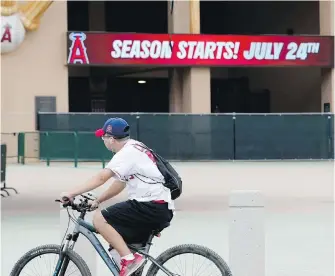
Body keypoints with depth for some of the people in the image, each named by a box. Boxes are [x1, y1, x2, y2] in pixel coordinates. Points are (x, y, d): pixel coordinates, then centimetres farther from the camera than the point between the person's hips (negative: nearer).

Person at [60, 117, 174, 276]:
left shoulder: (128, 152, -11)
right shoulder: (134, 149, 20)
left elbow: (101, 177, -22)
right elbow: (119, 184, 23)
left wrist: (72, 193, -22)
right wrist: (97, 201, 16)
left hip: (151, 206, -10)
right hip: (162, 209, 10)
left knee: (99, 219, -13)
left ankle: (129, 259, -18)